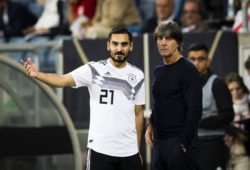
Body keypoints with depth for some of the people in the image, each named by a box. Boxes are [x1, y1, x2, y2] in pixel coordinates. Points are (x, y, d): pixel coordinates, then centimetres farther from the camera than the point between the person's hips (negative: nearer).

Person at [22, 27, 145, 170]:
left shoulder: (138, 75, 6)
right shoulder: (94, 70, -5)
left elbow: (138, 113, 11)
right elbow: (63, 80, -19)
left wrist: (138, 149, 10)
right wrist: (37, 75, -37)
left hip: (129, 152, 3)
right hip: (100, 149, -3)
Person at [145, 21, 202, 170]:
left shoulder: (188, 71, -9)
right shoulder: (158, 71, 14)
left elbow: (194, 111, -14)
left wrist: (184, 143, -16)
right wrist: (151, 125, 9)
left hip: (180, 143, -8)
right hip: (159, 143, 8)